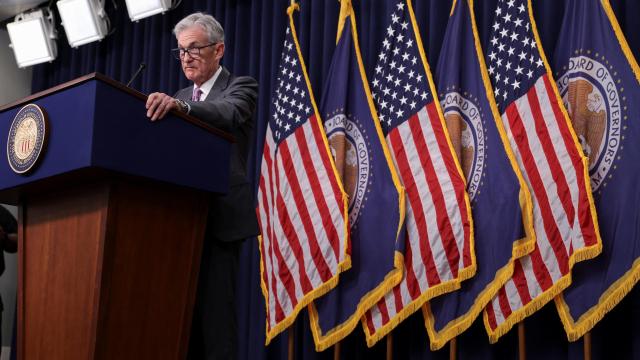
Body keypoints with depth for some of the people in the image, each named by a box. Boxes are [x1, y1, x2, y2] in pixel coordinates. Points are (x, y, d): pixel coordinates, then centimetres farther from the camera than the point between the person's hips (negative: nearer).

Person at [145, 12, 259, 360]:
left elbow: (228, 113, -23)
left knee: (214, 306, -11)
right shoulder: (180, 96, 21)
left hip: (218, 215, -6)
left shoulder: (240, 87, 1)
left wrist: (179, 106, -41)